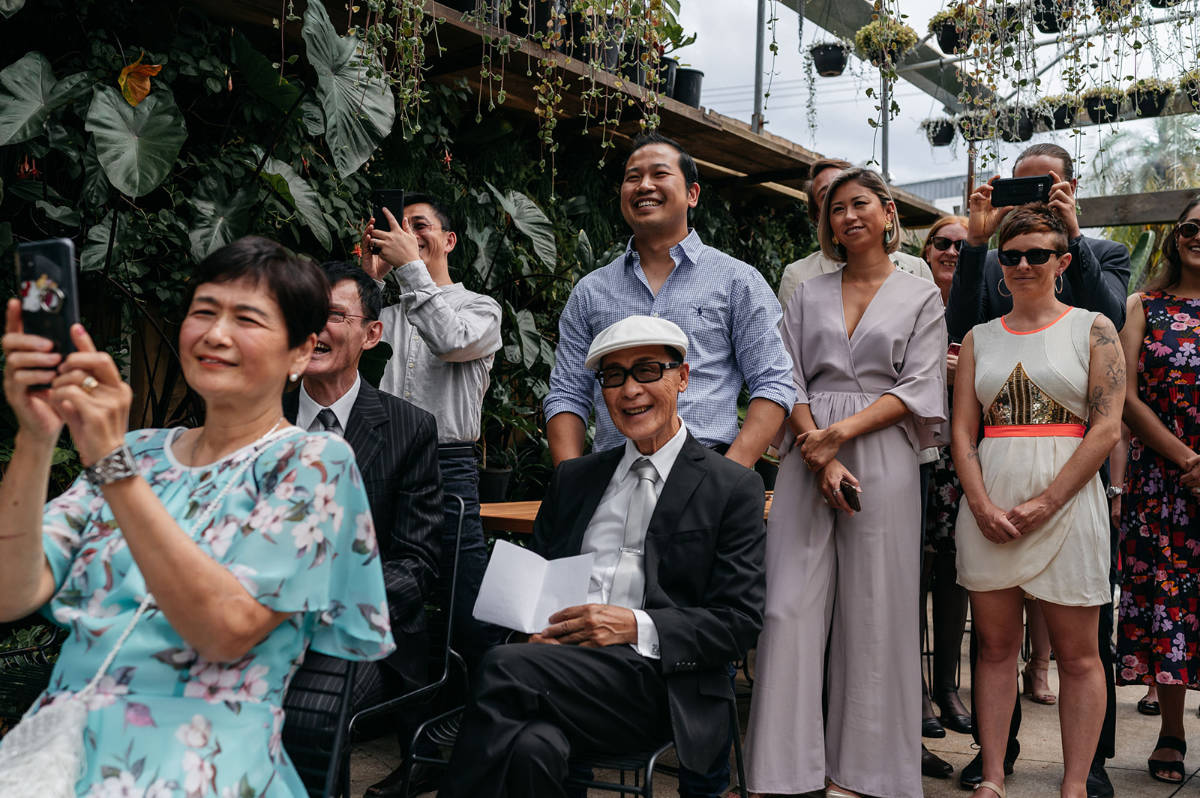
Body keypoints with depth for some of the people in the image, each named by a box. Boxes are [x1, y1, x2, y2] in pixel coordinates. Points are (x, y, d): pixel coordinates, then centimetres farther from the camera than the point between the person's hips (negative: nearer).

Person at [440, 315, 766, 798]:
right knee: (530, 747, -34)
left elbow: (740, 622, 0)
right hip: (560, 660, 3)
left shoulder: (734, 488, 7)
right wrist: (537, 628, -3)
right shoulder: (573, 477, 21)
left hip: (659, 680, -3)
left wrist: (636, 627, -14)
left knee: (506, 667, -29)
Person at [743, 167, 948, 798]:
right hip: (808, 456, 2)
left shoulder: (920, 296, 9)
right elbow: (789, 381, 5)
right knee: (790, 604, -4)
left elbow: (918, 389, -1)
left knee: (871, 610, 0)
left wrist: (841, 432, -14)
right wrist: (820, 455, -10)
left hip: (882, 458, -2)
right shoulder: (808, 295, 15)